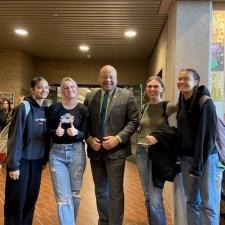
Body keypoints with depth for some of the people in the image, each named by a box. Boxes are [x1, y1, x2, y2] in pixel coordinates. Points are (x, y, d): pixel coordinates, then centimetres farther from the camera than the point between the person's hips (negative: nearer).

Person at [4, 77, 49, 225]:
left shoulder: (45, 110, 6)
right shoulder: (24, 108, -13)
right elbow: (15, 137, -16)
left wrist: (44, 160, 11)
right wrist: (13, 165, -17)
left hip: (37, 161, 6)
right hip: (22, 161, -6)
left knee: (31, 198, 15)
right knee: (17, 200, 5)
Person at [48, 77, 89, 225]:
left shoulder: (83, 109, 1)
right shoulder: (54, 108, 2)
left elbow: (85, 133, -2)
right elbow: (48, 131, 3)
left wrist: (76, 133, -23)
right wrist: (56, 132, -19)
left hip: (77, 152, 1)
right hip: (57, 153, 0)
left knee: (75, 194, 13)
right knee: (63, 197, -4)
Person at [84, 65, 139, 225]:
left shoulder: (127, 96, -2)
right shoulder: (90, 97, 8)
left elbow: (134, 121, -5)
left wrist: (118, 138, -15)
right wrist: (89, 138, -7)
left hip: (116, 150, -4)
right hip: (95, 150, 4)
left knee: (115, 192, -1)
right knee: (100, 191, 16)